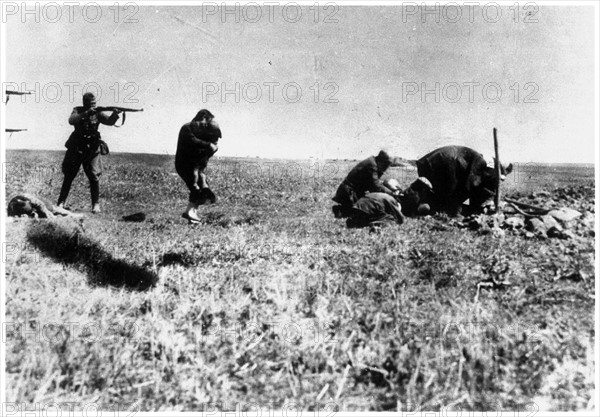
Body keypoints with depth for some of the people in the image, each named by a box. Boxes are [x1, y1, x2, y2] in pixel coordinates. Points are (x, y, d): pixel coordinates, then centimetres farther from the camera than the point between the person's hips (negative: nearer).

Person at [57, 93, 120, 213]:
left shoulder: (98, 113, -2)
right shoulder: (78, 111, -3)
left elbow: (110, 121, -17)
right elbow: (71, 120, -22)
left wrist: (115, 115, -38)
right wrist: (86, 114, -33)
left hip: (92, 149, 0)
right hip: (75, 148, 0)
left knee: (94, 176, -9)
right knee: (69, 176, 4)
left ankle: (96, 204, 0)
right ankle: (61, 202, 15)